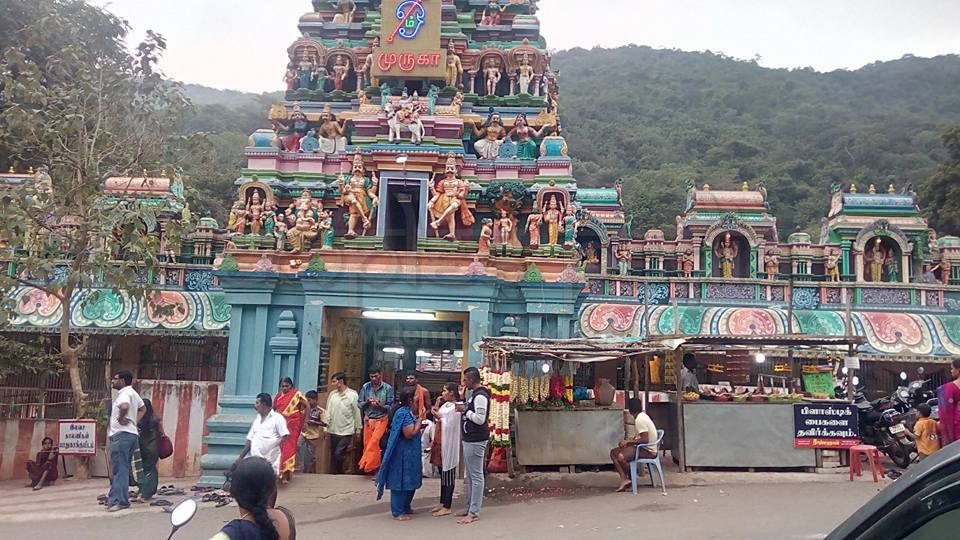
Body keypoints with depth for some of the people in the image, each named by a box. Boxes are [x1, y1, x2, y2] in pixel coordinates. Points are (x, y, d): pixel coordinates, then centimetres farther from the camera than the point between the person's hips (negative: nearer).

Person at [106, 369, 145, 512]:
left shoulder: (125, 393, -12)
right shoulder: (133, 393, 18)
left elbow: (124, 406, -35)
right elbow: (142, 408, 32)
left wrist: (121, 418, -18)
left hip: (122, 435, -10)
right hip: (132, 434, 10)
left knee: (119, 470, -9)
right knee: (123, 469, 13)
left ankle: (117, 501, -10)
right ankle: (122, 500, 17)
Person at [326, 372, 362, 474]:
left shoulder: (352, 395, -9)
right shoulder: (332, 394, 3)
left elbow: (357, 413, -3)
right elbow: (328, 411, 8)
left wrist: (358, 430, 0)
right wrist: (326, 428, 6)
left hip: (346, 432, -5)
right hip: (333, 431, 5)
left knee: (338, 453, -15)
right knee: (333, 455, 8)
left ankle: (339, 474, 2)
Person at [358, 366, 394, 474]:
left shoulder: (388, 388, -5)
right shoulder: (365, 387, 1)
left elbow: (390, 407, -5)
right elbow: (360, 404, 5)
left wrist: (380, 406, -23)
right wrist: (367, 402, -16)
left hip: (381, 420, -3)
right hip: (368, 420, 3)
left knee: (374, 442, -17)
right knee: (367, 444, 4)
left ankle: (367, 465, -5)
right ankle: (373, 467, 15)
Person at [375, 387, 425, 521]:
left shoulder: (406, 412, 11)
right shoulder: (404, 413, -21)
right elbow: (410, 433, -26)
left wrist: (420, 428, 12)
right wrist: (420, 420, -18)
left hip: (409, 454, 10)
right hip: (404, 454, -10)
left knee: (409, 482, 18)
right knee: (401, 482, -2)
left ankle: (405, 507, 29)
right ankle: (397, 512, 5)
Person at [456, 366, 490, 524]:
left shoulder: (480, 396, -17)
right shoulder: (474, 394, 15)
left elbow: (480, 419, -23)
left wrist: (465, 410, -14)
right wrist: (464, 408, 6)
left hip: (475, 441, -11)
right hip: (470, 439, 11)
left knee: (476, 476, -5)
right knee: (470, 475, 15)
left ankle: (474, 513, -2)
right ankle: (470, 508, 23)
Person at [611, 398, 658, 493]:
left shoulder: (640, 420, -21)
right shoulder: (642, 416, 10)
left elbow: (645, 440, -26)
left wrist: (628, 441, -16)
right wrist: (629, 441, 4)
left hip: (648, 451, -11)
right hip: (644, 447, 11)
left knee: (621, 457, -29)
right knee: (613, 452, 4)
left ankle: (627, 479, -2)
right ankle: (624, 478, -6)